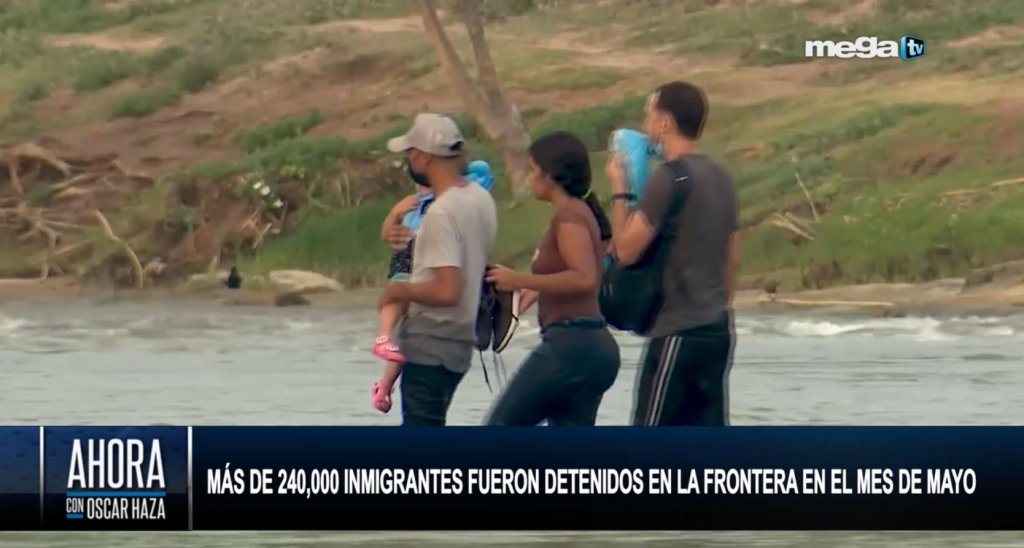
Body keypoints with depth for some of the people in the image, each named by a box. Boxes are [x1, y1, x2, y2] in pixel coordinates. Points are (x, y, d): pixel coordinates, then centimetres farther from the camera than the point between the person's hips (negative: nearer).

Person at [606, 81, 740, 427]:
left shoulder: (670, 179, -13)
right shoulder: (720, 179, 12)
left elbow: (627, 250, -14)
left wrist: (619, 191, -2)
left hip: (677, 332, -8)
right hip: (718, 330, 8)